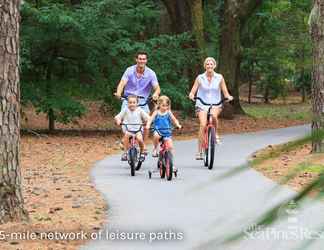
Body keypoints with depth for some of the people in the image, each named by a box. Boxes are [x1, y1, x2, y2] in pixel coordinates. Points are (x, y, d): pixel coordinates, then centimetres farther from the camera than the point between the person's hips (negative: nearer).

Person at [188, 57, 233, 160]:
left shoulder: (219, 78, 5)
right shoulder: (200, 78, 4)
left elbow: (225, 93, 6)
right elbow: (192, 91, 2)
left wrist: (228, 97, -16)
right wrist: (191, 95, -21)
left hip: (215, 105, 0)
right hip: (202, 105, 0)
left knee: (213, 115, -36)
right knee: (203, 125, -21)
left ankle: (215, 133, -7)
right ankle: (200, 151, -16)